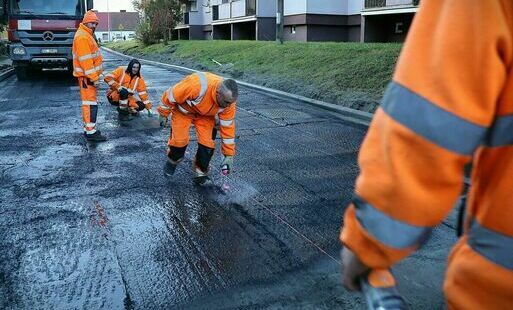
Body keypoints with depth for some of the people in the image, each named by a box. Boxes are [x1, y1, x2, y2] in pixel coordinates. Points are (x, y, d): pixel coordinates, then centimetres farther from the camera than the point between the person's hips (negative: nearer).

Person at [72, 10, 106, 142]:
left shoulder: (87, 35, 19)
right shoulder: (82, 37, -15)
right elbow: (85, 60, -22)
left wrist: (95, 75, 20)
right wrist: (94, 78, -23)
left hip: (89, 75, 11)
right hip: (86, 76, -11)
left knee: (89, 102, 14)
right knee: (90, 103, -11)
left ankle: (88, 128, 21)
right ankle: (91, 132, -11)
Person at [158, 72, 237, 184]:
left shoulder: (228, 100, -27)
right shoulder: (197, 85, -44)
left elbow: (228, 127, -16)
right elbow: (171, 95, -27)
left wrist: (229, 155, -14)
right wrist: (163, 114, -11)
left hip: (205, 114, 3)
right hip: (184, 109, -3)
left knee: (207, 142, -8)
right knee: (179, 139, -8)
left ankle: (200, 171, 14)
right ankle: (172, 162, 23)